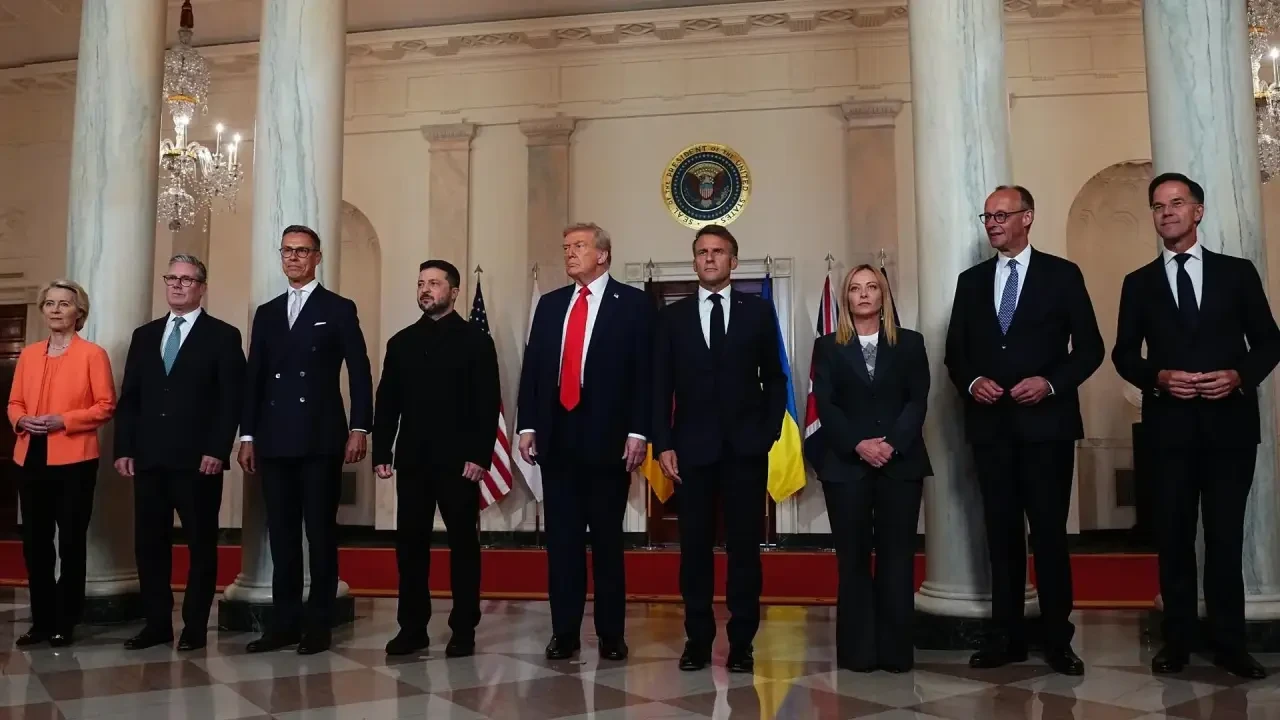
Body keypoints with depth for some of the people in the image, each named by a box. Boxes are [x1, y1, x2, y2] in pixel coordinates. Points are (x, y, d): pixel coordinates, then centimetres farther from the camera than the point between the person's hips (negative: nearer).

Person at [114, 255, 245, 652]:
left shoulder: (223, 336, 1)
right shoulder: (144, 335, 16)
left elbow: (232, 399, -6)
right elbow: (129, 398, 13)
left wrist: (217, 451, -14)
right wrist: (124, 448, 4)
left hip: (198, 460, -5)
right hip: (149, 458, 5)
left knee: (201, 545, 3)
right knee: (149, 544, 8)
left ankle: (195, 626, 12)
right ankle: (157, 623, 19)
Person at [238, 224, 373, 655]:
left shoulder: (339, 309, 3)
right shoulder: (267, 313, 16)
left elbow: (359, 373, -2)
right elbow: (254, 378, 14)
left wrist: (359, 428, -10)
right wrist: (248, 435, 8)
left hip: (321, 439, -4)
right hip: (275, 441, 5)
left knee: (321, 533, 0)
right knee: (281, 534, 7)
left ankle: (318, 624, 7)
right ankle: (285, 622, 14)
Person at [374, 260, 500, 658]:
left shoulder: (476, 340, 2)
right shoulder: (401, 342, 13)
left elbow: (488, 403, -5)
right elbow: (387, 402, 11)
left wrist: (479, 455, -13)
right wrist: (381, 452, 3)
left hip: (458, 459, -3)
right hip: (412, 460, 4)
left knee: (463, 543, 3)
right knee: (410, 543, 5)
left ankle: (464, 630, 11)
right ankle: (412, 627, 15)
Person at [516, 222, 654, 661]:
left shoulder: (633, 303, 2)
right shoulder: (549, 304, 15)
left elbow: (644, 372, -5)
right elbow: (532, 368, 12)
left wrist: (638, 431, -12)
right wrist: (527, 426, 3)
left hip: (607, 436, -4)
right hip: (557, 436, 4)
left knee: (606, 539, 5)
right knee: (561, 539, 7)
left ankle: (611, 634, 15)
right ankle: (564, 632, 15)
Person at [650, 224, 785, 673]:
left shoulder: (758, 311, 7)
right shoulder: (673, 316, 9)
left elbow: (775, 378, 7)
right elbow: (661, 386, 5)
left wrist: (769, 432, -3)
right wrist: (663, 444, -3)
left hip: (746, 448, 0)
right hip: (693, 448, 1)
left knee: (745, 546, 3)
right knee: (695, 547, 4)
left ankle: (741, 642, 12)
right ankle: (698, 640, 15)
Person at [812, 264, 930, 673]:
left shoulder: (910, 343, 9)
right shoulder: (828, 347, 8)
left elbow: (918, 401, 0)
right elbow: (825, 405, -1)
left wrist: (891, 443, -14)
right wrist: (858, 445, -14)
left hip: (901, 464, 0)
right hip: (846, 465, 0)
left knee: (897, 557, 1)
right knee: (853, 558, 2)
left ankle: (896, 650, 8)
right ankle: (857, 651, 9)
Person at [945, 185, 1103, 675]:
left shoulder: (1062, 275, 2)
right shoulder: (971, 281, 12)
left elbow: (1089, 347, 0)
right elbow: (955, 350, 12)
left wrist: (1050, 383, -15)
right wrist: (971, 382, -7)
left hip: (1045, 423, -3)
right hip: (990, 424, 3)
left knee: (1049, 532, 1)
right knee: (1002, 532, 8)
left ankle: (1058, 639, 12)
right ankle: (1007, 636, 16)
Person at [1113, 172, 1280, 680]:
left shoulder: (1238, 273, 7)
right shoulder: (1139, 283, 9)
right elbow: (1124, 355, 6)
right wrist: (1158, 378, -12)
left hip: (1229, 423, -1)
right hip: (1169, 426, 1)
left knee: (1226, 537, 4)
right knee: (1173, 537, 6)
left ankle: (1229, 643, 14)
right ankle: (1177, 639, 15)